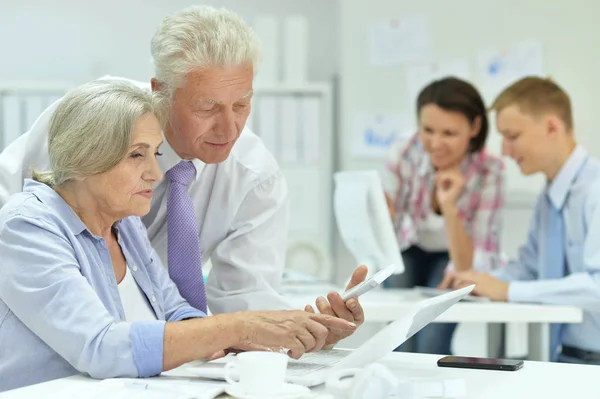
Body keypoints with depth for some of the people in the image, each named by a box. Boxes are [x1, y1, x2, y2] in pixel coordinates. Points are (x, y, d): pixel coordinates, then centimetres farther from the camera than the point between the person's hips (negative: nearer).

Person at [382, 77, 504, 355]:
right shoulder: (404, 152, -24)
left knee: (432, 345, -23)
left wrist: (449, 207, -41)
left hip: (456, 257, -2)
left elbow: (468, 269, -29)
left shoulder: (488, 173, -28)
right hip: (410, 249, 2)